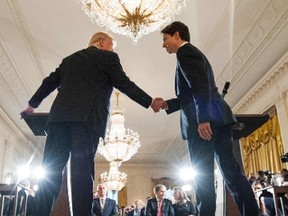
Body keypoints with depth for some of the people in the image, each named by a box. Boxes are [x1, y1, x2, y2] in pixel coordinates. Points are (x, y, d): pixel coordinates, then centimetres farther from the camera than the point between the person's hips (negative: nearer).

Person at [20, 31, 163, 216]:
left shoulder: (70, 58, 27)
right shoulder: (108, 57, 12)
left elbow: (50, 82, 30)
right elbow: (124, 84, 5)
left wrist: (33, 104, 43)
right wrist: (150, 102, 14)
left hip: (60, 115, 5)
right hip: (87, 116, -4)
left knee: (51, 170, 0)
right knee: (82, 169, -12)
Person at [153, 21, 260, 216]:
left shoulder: (185, 51, -1)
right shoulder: (193, 53, 29)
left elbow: (200, 85, -17)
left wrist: (202, 118, -24)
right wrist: (166, 104, 24)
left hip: (206, 121, -10)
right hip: (217, 119, 10)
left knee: (202, 176, -6)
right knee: (231, 171, 6)